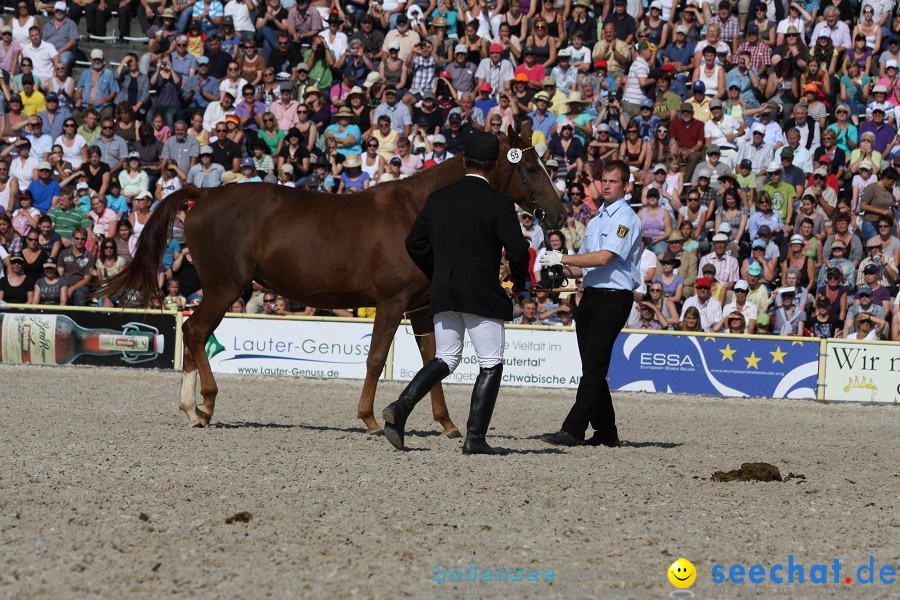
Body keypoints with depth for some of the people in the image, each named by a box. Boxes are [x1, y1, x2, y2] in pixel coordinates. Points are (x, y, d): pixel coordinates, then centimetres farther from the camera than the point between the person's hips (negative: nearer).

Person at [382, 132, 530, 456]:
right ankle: (475, 438, -2)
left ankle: (401, 407, -5)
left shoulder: (438, 198, 7)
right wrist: (518, 283, 6)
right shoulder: (498, 203, -9)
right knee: (491, 365, 5)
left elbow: (414, 243, 10)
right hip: (483, 295, -5)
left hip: (443, 295, 5)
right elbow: (518, 249, -13)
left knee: (445, 360, 16)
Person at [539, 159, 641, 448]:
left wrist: (563, 258, -16)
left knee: (594, 367, -12)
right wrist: (564, 270, 4)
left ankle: (573, 430, -16)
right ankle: (606, 432, 13)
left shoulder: (626, 219, -7)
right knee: (591, 367, 7)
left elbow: (604, 257, -19)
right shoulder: (595, 221, 20)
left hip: (614, 297, -9)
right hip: (590, 295, 9)